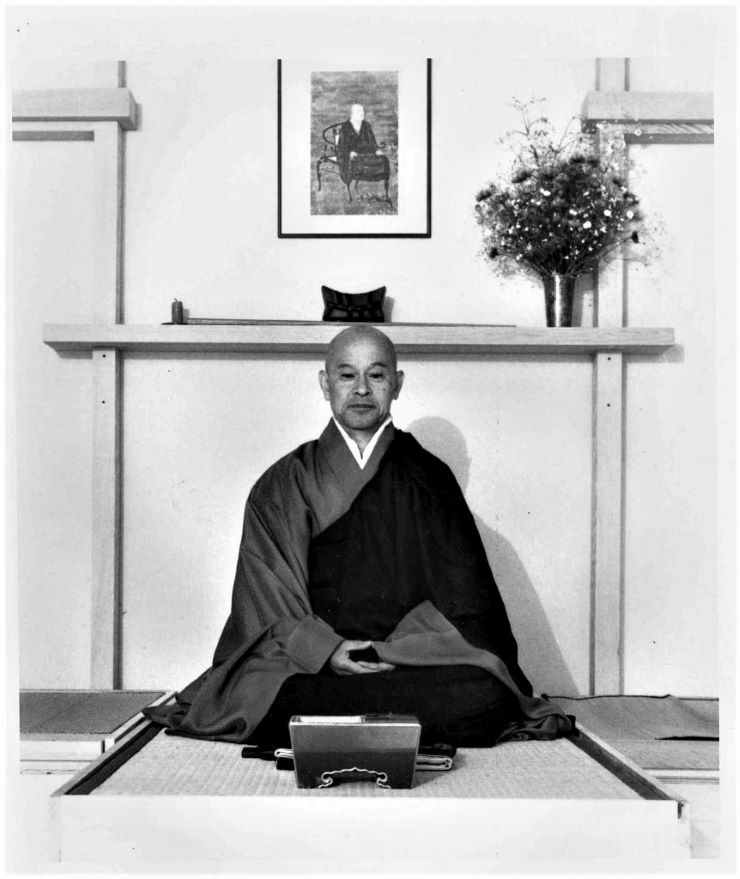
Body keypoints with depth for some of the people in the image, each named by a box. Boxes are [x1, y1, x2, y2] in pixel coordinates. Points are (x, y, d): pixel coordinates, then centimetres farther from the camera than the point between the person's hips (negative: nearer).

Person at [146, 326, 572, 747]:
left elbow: (459, 594, 4)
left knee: (481, 699, -30)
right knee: (251, 699, -32)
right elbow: (269, 598, 4)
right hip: (306, 665, 0)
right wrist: (325, 650, -14)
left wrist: (399, 648, -12)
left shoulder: (429, 479, 12)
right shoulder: (281, 486, 12)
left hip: (414, 662, 1)